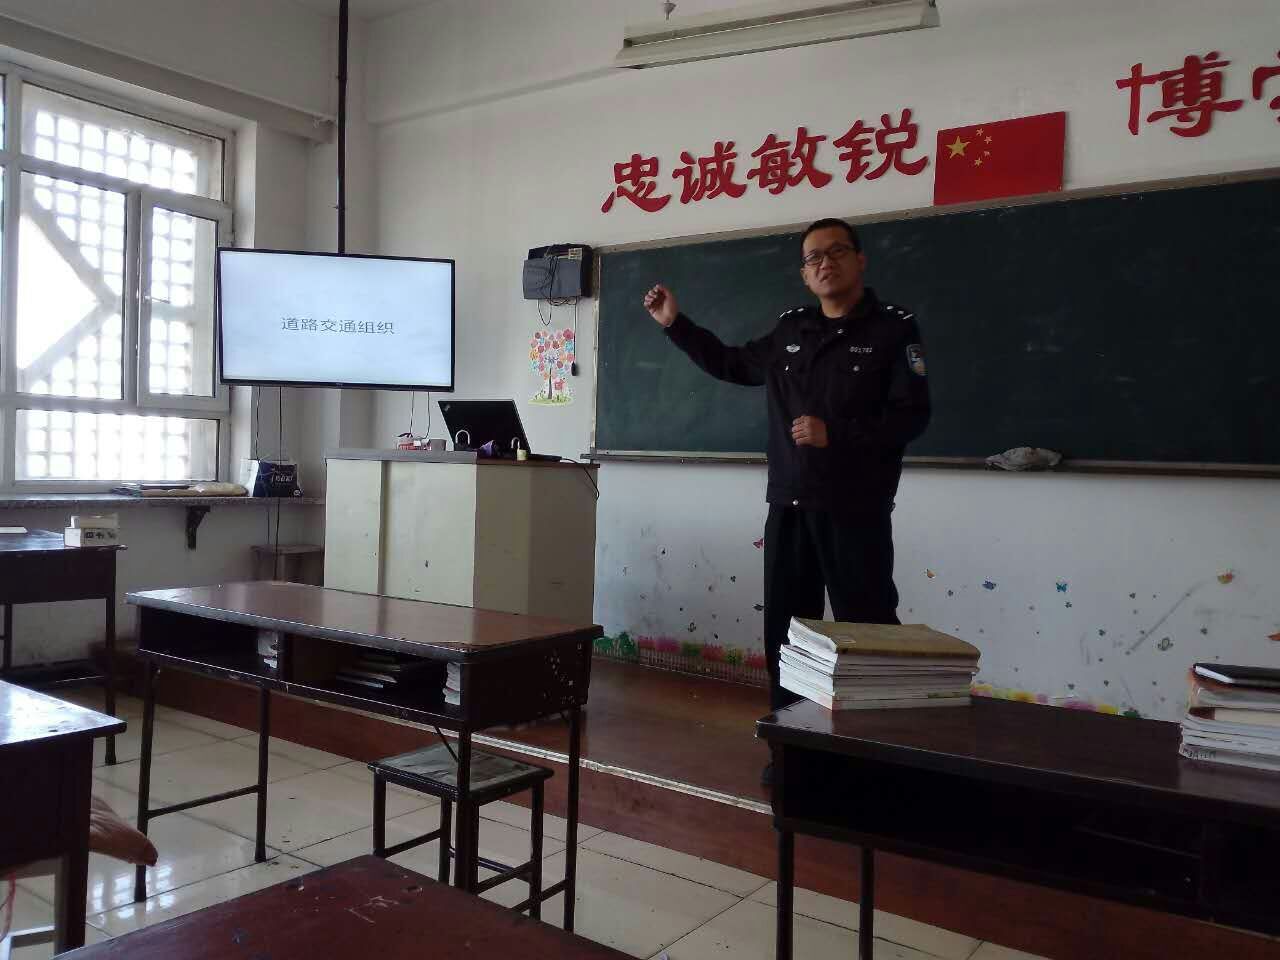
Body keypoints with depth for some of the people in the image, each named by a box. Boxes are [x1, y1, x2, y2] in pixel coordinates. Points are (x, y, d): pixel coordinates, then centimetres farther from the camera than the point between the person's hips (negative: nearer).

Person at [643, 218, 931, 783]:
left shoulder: (894, 329, -3)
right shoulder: (789, 331, 13)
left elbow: (911, 416, -10)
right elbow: (732, 365, 27)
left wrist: (835, 433, -20)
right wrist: (676, 324, 23)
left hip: (856, 511, -5)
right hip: (788, 507, 5)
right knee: (786, 629, 10)